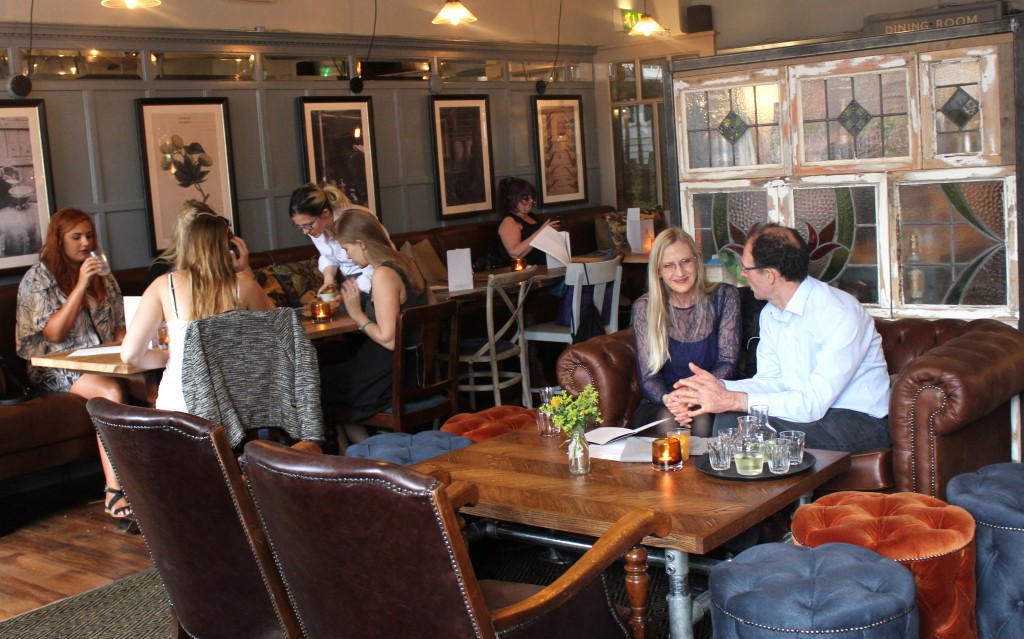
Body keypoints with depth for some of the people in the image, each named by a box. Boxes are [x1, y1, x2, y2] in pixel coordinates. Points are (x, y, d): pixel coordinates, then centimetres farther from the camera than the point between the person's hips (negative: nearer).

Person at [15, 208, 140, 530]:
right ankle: (115, 494, -36)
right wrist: (80, 286, -15)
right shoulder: (37, 278, 1)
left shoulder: (104, 278, 18)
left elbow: (118, 328, 20)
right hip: (55, 368, -5)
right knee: (112, 391, -36)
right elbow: (54, 333, -10)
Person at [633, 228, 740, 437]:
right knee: (669, 420, -32)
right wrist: (667, 398, -28)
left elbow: (727, 364, -4)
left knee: (703, 420, -32)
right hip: (660, 405, 0)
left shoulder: (723, 297, 0)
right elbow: (648, 376, -3)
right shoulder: (644, 308, 0)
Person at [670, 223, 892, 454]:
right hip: (813, 411, 7)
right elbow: (772, 380, 8)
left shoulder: (840, 314, -22)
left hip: (860, 420, -7)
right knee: (727, 419, -16)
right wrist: (720, 386, -12)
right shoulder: (770, 314, 6)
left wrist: (733, 400, -29)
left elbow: (814, 403, -27)